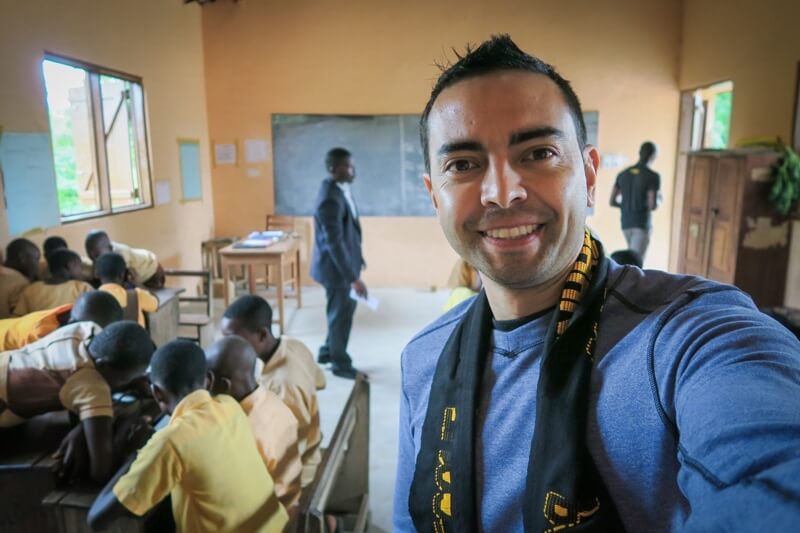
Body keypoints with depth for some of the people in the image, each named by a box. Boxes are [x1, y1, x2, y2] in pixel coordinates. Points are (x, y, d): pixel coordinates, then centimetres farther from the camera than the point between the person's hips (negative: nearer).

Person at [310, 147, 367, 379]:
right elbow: (334, 243, -28)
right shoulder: (330, 199, -27)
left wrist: (357, 258, 20)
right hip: (335, 265, -9)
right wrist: (353, 278, -27)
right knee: (341, 314, 7)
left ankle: (328, 352, 40)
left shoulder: (341, 188, 3)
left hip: (345, 261, 9)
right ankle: (340, 364, 26)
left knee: (345, 309, 22)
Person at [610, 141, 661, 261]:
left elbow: (612, 201, 6)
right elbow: (653, 206, -17)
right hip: (642, 223, -6)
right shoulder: (653, 176, -10)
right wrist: (658, 200, 6)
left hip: (626, 223, 6)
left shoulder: (623, 174, 7)